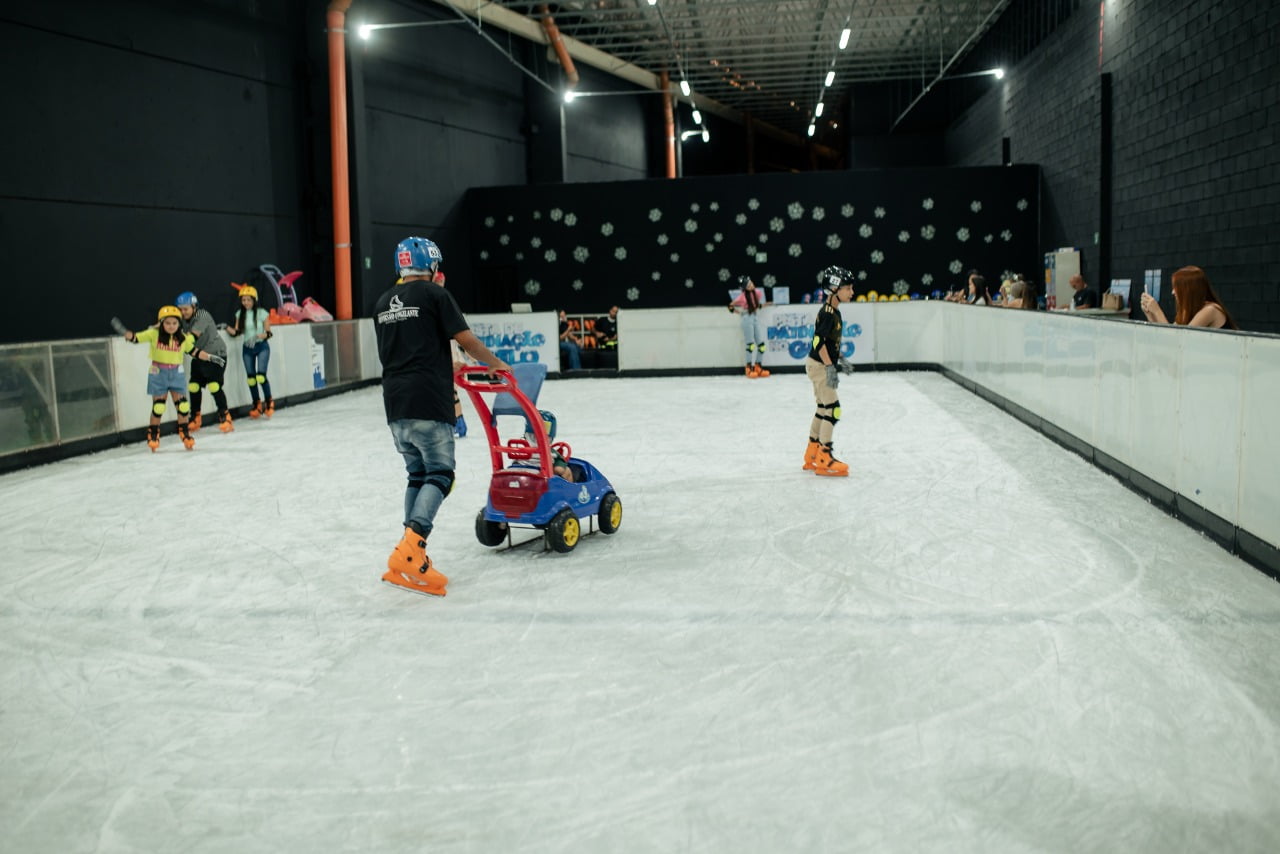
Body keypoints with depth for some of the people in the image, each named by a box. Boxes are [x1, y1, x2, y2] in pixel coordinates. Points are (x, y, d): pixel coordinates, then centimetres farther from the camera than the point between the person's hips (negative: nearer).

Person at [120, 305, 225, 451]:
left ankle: (185, 433, 17)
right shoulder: (154, 334, -5)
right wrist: (128, 335, -27)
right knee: (158, 405, 2)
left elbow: (195, 352, 9)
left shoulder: (183, 338, 1)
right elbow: (138, 338, -7)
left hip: (176, 373, 2)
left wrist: (211, 357, 4)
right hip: (158, 373, -2)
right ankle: (153, 434, 19)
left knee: (182, 405, 1)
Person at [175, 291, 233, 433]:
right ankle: (195, 419, 17)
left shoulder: (202, 316, -20)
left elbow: (192, 336, -30)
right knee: (193, 386, 5)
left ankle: (225, 417, -4)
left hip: (215, 354, -7)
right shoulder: (184, 320, 4)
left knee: (214, 386, -14)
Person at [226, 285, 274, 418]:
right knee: (250, 377, 4)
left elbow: (268, 332, -6)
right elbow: (236, 332, 3)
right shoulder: (240, 314, 6)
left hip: (262, 347, -4)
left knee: (261, 376, -15)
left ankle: (269, 402, 2)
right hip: (247, 348, 4)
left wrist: (258, 336, -25)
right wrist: (228, 328, -16)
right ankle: (257, 404, 17)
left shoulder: (262, 313, -7)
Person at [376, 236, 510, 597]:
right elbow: (467, 340, -4)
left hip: (395, 402, 7)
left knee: (417, 475, 13)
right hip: (428, 402, -7)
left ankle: (411, 558, 8)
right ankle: (410, 549, -20)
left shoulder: (383, 303, 17)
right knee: (440, 474, -4)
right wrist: (497, 364, 13)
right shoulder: (435, 295, -3)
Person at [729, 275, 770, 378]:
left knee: (761, 344, 2)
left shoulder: (758, 293, 2)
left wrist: (762, 305, 8)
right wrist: (740, 312, -3)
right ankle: (749, 368, 1)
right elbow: (730, 306, -3)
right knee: (750, 344, -7)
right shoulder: (742, 297, -13)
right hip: (747, 319, -5)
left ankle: (758, 366, 14)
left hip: (756, 319, 5)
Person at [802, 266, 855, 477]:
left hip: (821, 365, 10)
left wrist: (837, 362, 26)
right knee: (832, 409, -9)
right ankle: (824, 459, -6)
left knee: (823, 409, 14)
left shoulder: (834, 311, 12)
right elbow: (818, 341, -24)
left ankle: (812, 455, 22)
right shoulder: (827, 313, -18)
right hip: (819, 366, -10)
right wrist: (830, 367, -26)